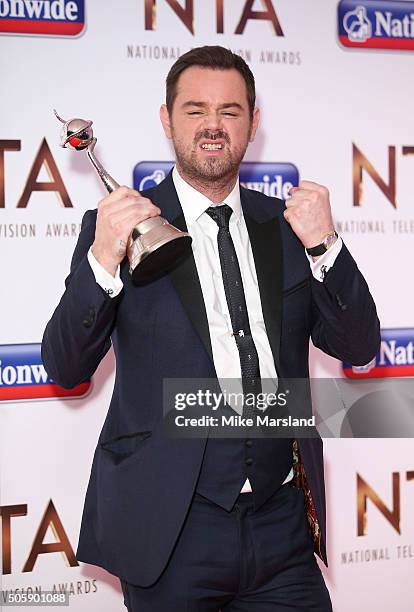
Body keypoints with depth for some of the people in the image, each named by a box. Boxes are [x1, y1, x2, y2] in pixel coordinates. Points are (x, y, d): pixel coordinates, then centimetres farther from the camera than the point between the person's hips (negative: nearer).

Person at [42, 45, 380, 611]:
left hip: (283, 521, 3)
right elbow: (65, 368, -6)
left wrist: (323, 246, -13)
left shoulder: (283, 226, 6)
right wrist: (102, 260, -22)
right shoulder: (121, 226, -2)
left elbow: (358, 347, 3)